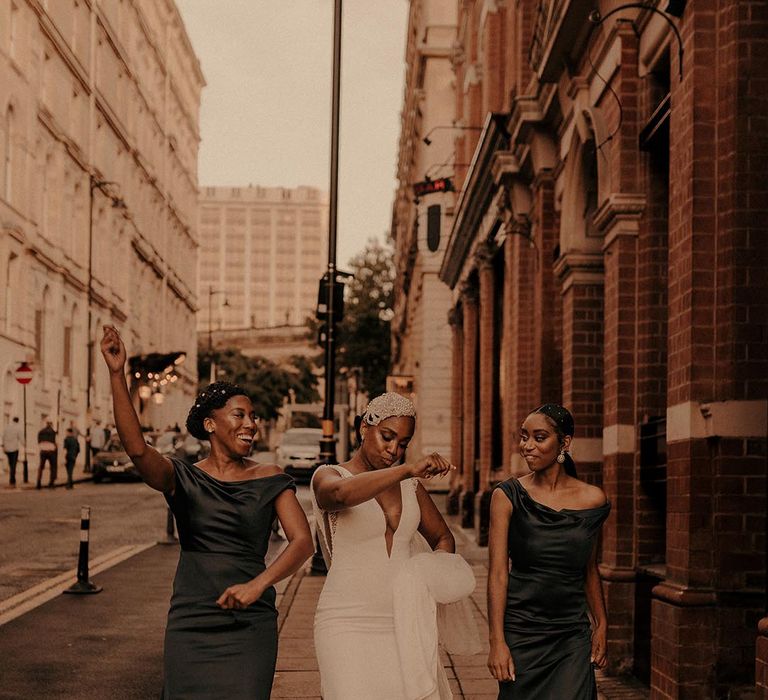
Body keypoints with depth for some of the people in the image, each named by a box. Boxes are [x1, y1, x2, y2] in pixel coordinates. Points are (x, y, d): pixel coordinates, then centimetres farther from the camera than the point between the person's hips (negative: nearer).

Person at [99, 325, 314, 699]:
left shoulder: (269, 479, 2)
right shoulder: (182, 479, 1)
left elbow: (302, 541, -8)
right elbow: (136, 448, -19)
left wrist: (258, 584, -25)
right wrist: (117, 375, -29)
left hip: (250, 625, 0)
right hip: (191, 623, 0)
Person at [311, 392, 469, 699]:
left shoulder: (409, 486, 11)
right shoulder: (327, 477, -5)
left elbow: (444, 539, 22)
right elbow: (341, 494, -30)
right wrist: (409, 469, -37)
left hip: (405, 624, 5)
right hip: (350, 626, -5)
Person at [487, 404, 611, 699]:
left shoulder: (592, 500, 1)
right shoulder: (508, 496, -5)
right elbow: (498, 573, -9)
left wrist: (601, 625, 16)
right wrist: (497, 641, -14)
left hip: (573, 638, 1)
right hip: (520, 633, -1)